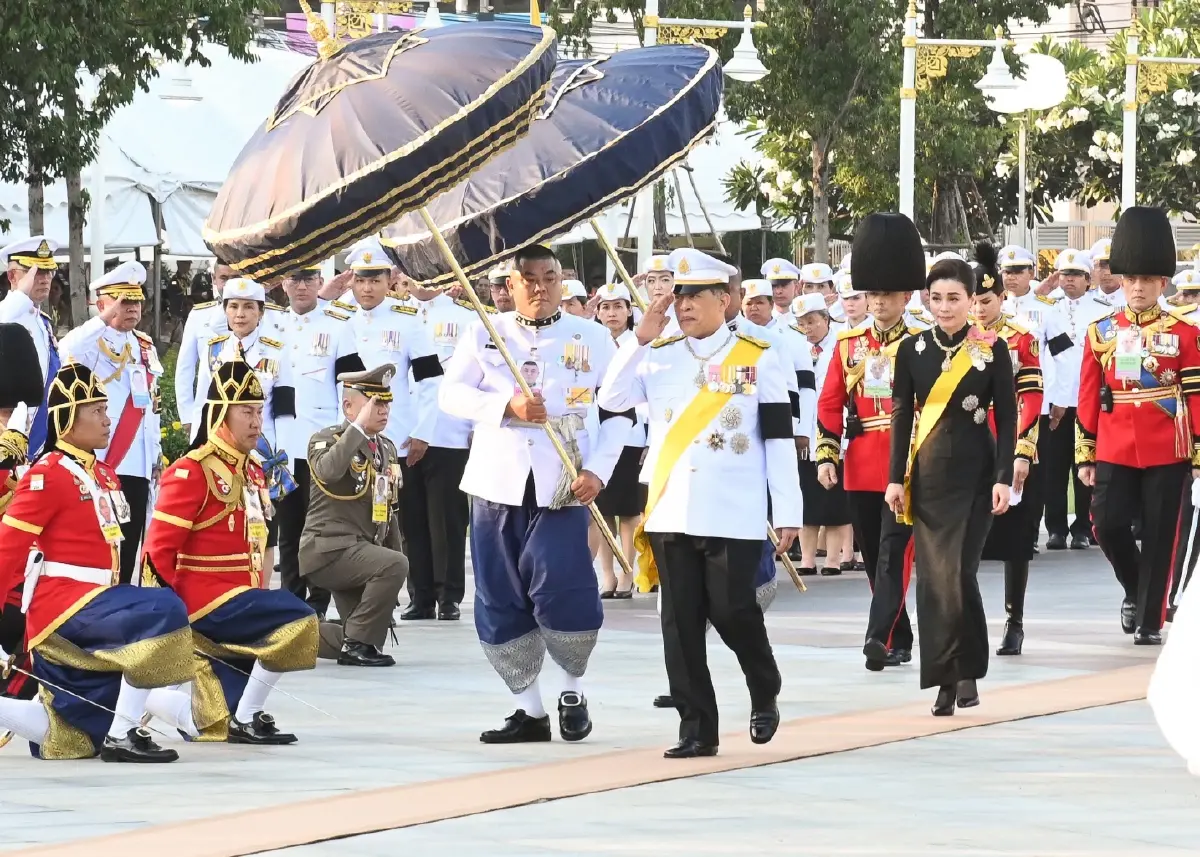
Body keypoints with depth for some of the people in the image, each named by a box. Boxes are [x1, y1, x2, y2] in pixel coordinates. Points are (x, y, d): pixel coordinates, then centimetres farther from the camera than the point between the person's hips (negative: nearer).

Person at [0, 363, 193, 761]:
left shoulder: (104, 476, 16)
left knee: (76, 739, 8)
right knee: (163, 615, -30)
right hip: (62, 605, -9)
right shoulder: (49, 475, -10)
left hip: (89, 603, 9)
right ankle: (123, 735, -27)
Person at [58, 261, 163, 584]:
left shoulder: (145, 346, 17)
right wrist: (105, 319, -29)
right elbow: (66, 352, -31)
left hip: (138, 465, 7)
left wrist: (157, 455, 20)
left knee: (128, 548, 9)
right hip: (101, 464, -7)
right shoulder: (91, 342, -6)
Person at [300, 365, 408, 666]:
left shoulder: (387, 449, 15)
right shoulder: (326, 439, -7)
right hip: (330, 550, -8)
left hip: (363, 553, 8)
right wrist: (359, 425, -26)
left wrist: (390, 584, 17)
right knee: (395, 564, -30)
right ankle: (356, 643, -21)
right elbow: (328, 471, -33)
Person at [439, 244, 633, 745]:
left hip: (561, 489, -2)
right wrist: (508, 406, -16)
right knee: (501, 603, 3)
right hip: (496, 483, 2)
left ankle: (574, 690, 10)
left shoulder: (592, 339, 5)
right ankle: (529, 709, 15)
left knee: (561, 594, -14)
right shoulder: (485, 335, 7)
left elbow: (619, 412, 6)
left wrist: (598, 470, -8)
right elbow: (450, 393, -1)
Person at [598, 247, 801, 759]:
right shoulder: (658, 356, 10)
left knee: (732, 611, -6)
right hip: (670, 514, 3)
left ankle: (764, 694, 22)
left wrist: (788, 512, -3)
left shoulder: (759, 360, 1)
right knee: (681, 622, 2)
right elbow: (611, 400, -3)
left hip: (734, 517, -3)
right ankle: (696, 729, 7)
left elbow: (779, 440, 0)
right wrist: (640, 340, -9)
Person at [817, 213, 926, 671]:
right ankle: (899, 641, 21)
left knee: (894, 552, -13)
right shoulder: (848, 345, 9)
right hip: (860, 468, 5)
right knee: (874, 557, 10)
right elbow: (830, 404, 8)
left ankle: (880, 637, -21)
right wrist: (826, 456, 1)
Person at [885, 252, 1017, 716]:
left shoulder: (992, 350, -3)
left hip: (974, 474, -3)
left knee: (958, 572, -11)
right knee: (932, 576, 0)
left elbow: (1007, 418, -2)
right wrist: (896, 478, 2)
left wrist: (1003, 479, -8)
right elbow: (901, 416, 6)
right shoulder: (913, 350, 3)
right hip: (929, 473, 3)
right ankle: (946, 680, 6)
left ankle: (967, 670, 3)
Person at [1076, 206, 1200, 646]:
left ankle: (1150, 621, 9)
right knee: (1108, 524, -8)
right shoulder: (1101, 333, 5)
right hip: (1114, 451, 2)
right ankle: (1135, 590, 19)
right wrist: (1085, 456, 5)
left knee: (1160, 537, 1)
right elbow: (1089, 398, 7)